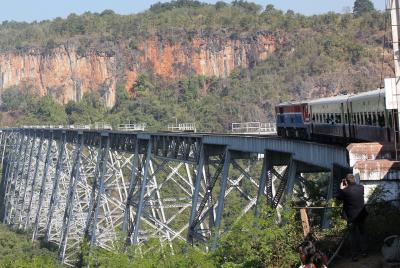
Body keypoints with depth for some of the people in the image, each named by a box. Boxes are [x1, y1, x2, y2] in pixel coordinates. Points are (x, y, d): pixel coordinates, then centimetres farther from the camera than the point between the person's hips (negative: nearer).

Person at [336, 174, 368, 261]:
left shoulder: (345, 191, -20)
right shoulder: (361, 187, -6)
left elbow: (338, 197, -3)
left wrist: (341, 188, 7)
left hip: (351, 216, -4)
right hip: (361, 215, 4)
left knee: (354, 235, 5)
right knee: (362, 232, 21)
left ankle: (355, 256, 9)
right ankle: (364, 251, 30)